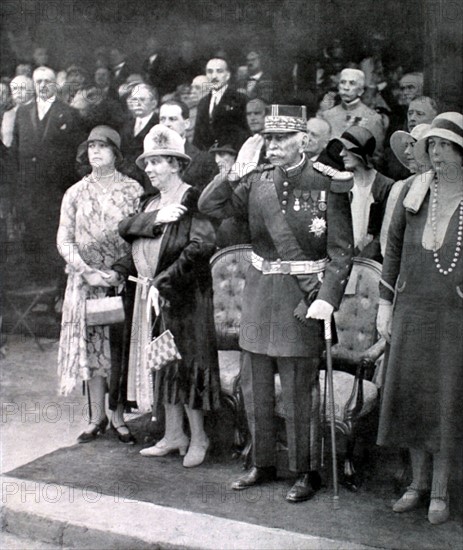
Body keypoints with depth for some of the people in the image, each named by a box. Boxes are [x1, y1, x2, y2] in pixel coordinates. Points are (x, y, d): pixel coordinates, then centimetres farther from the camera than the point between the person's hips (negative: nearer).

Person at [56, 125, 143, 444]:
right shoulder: (75, 193, 8)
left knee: (120, 348, -1)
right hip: (86, 281, 2)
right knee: (92, 347, 3)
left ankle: (118, 417, 9)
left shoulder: (133, 190, 2)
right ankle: (97, 418, 13)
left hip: (123, 279, -2)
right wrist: (88, 271, -9)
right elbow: (64, 240, 5)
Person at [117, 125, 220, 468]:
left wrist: (166, 279, -20)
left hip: (184, 297, -8)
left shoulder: (192, 201, -10)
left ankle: (198, 437, 12)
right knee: (161, 363, 12)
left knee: (186, 362, -2)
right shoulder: (152, 202, 15)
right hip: (149, 295, 8)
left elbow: (204, 244, -23)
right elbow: (125, 229, 0)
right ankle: (174, 435, 24)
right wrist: (155, 219, -17)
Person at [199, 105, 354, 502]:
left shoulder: (328, 184, -8)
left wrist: (327, 298, -20)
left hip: (301, 295, -5)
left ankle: (308, 472, 19)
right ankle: (263, 464, 30)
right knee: (255, 388, 13)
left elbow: (342, 251, -9)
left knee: (300, 392, 3)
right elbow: (210, 207, 2)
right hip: (259, 289, 5)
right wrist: (233, 175, -15)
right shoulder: (257, 180, 6)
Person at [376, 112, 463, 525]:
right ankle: (418, 482, 22)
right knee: (411, 390, 7)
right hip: (412, 308, 3)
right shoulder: (413, 192, 6)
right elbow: (394, 246, 10)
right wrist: (385, 302, 7)